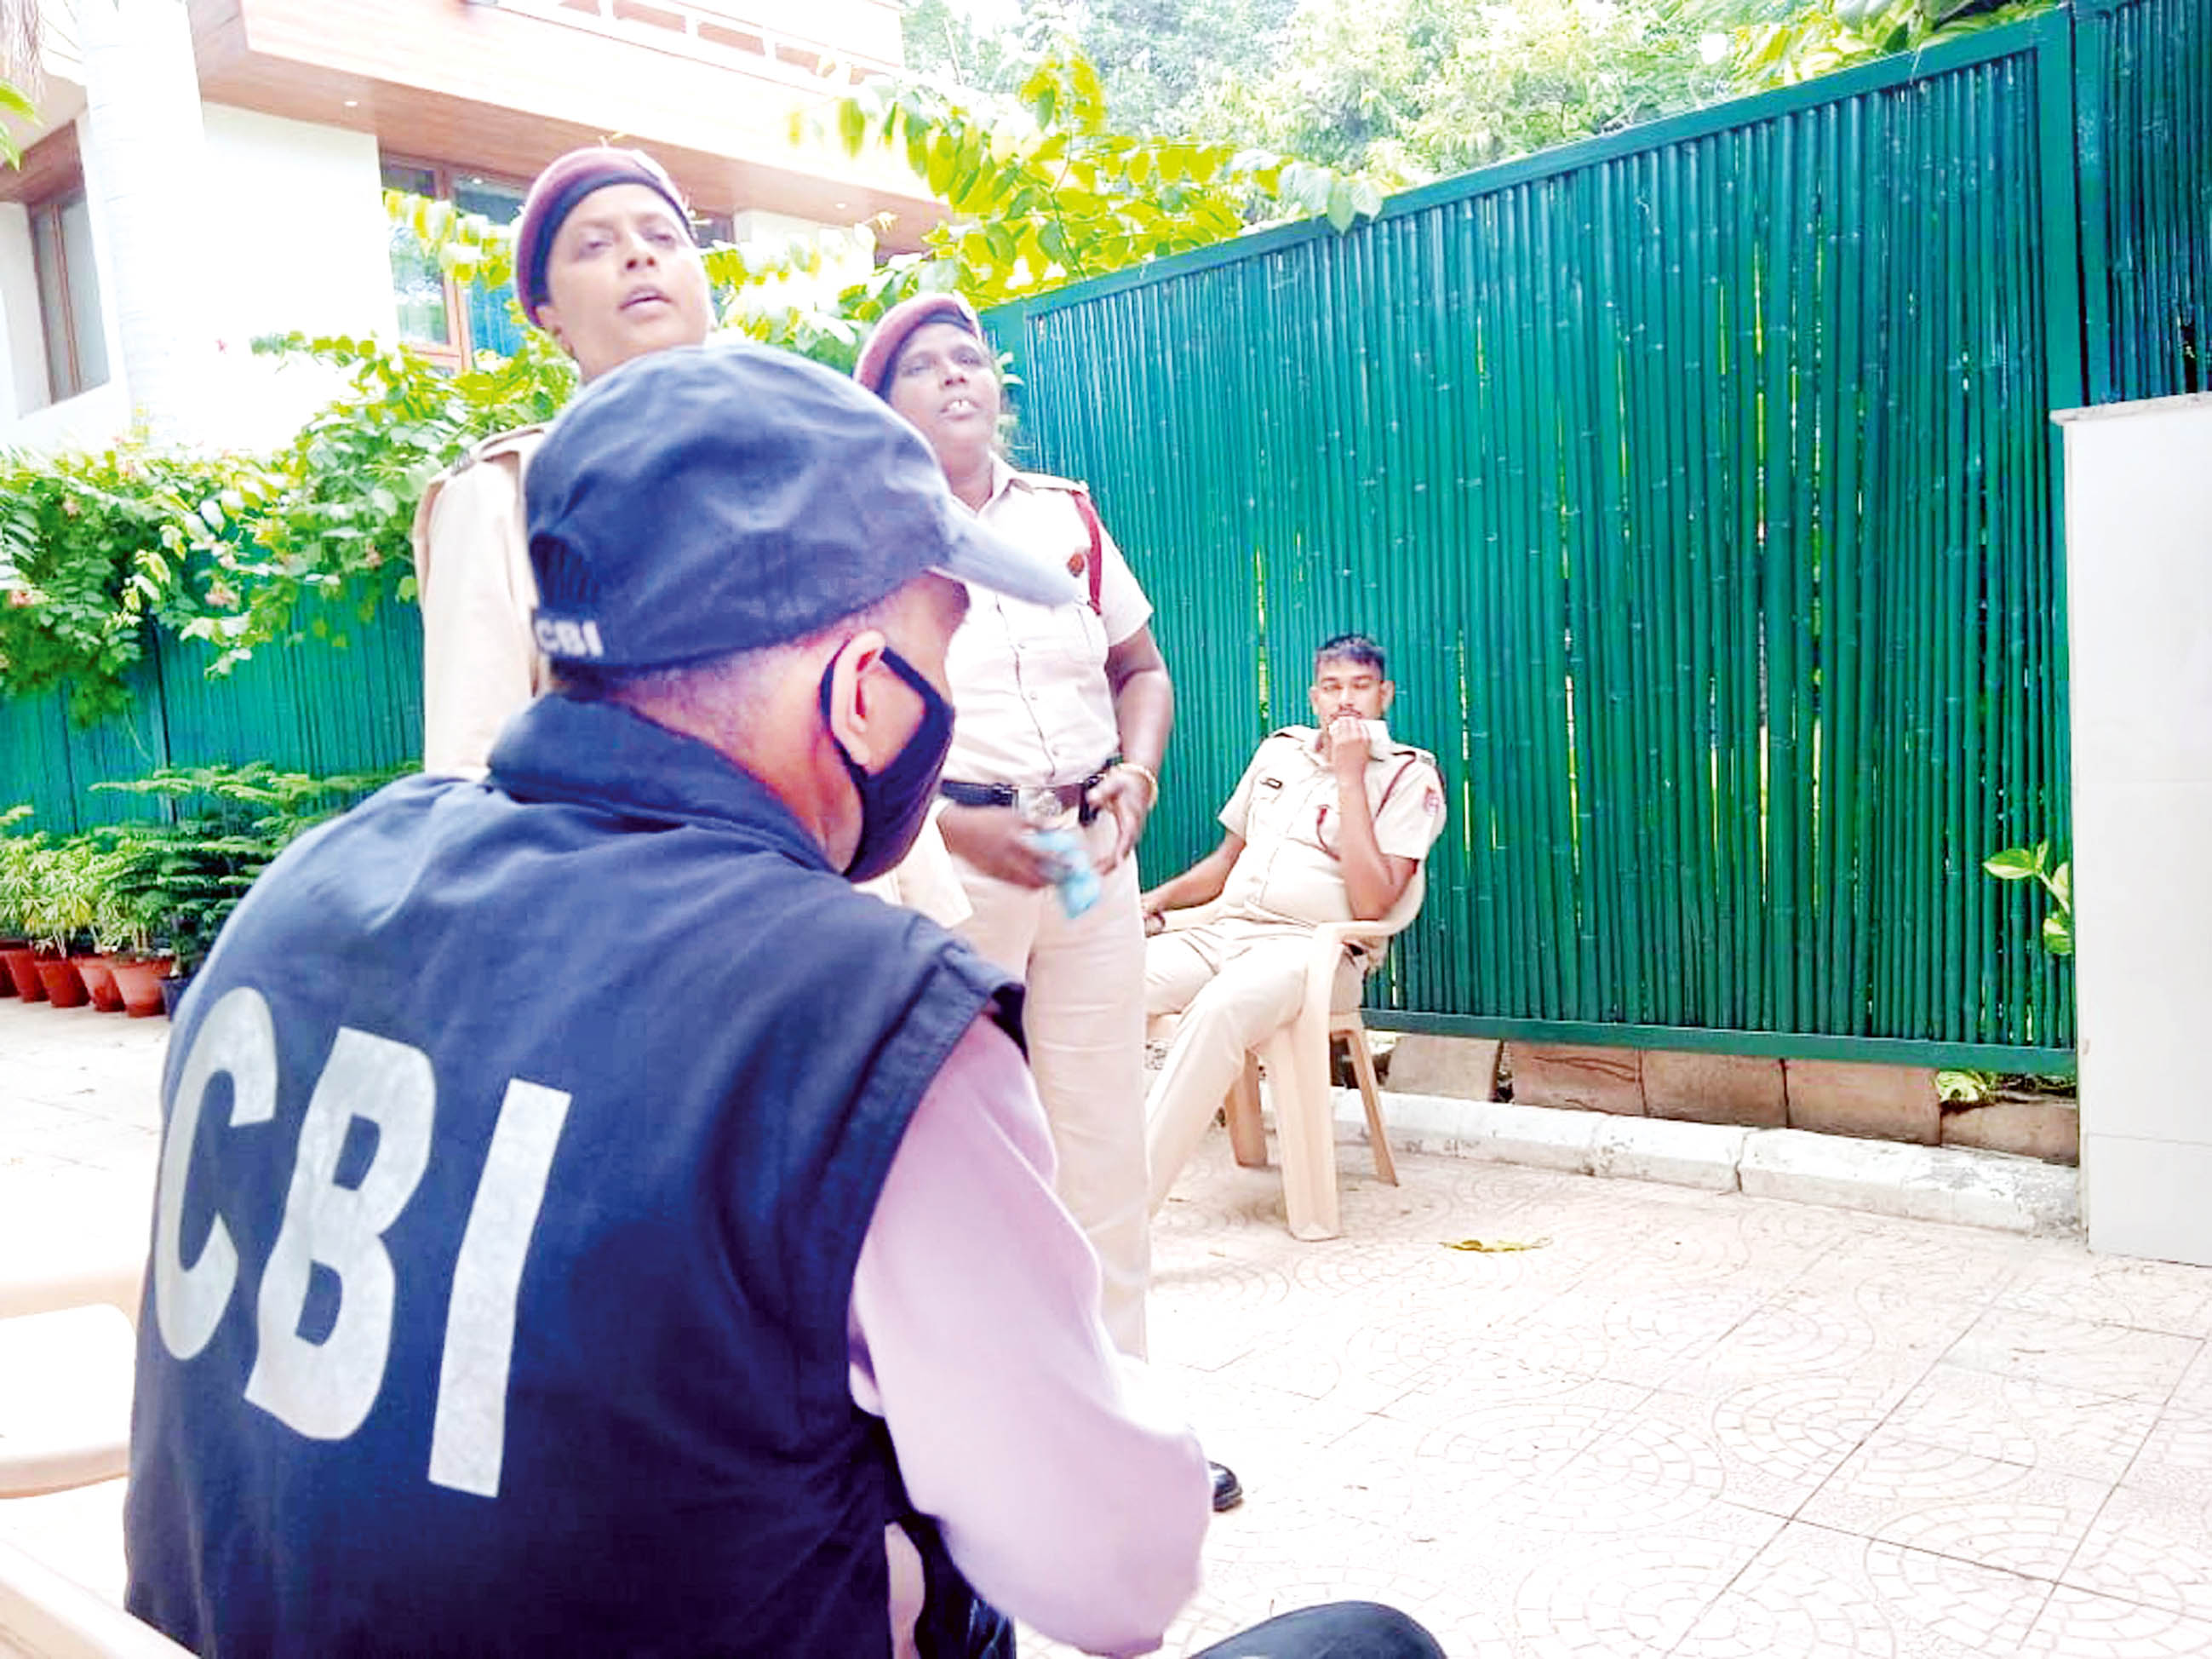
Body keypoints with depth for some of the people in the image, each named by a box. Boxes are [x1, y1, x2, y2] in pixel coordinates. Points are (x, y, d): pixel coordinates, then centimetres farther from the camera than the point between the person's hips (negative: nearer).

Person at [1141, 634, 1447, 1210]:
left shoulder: (1408, 776, 4)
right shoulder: (1280, 749, 20)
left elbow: (1370, 904, -10)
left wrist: (1349, 776, -9)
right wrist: (1161, 896, 9)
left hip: (1309, 947, -5)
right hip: (1221, 932, 5)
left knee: (1219, 1007, -38)